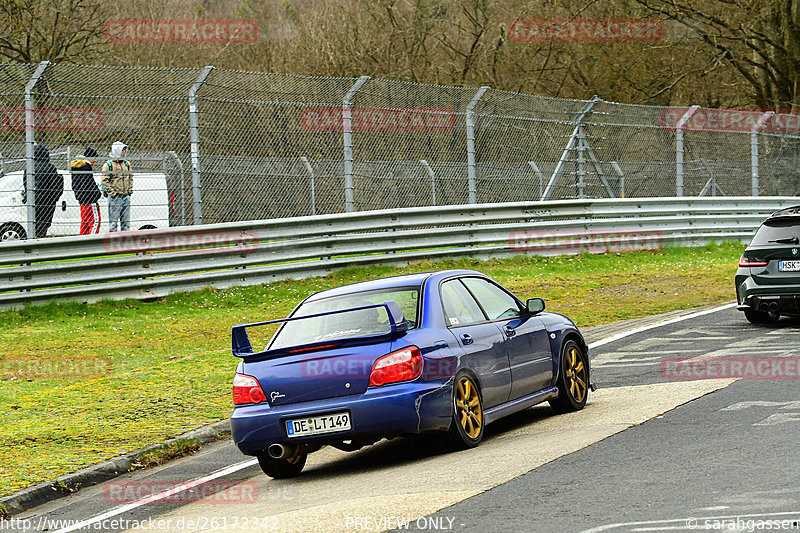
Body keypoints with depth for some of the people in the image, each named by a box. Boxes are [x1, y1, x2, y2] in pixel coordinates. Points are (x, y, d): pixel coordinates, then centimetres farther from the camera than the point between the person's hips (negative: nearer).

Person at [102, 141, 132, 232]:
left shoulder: (127, 164, 14)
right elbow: (104, 181, -9)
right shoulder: (108, 165, -5)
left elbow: (131, 178, 23)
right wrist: (112, 192, -15)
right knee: (113, 221, -4)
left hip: (126, 196, 6)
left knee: (126, 221, 8)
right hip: (115, 197, -6)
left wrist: (130, 189, 11)